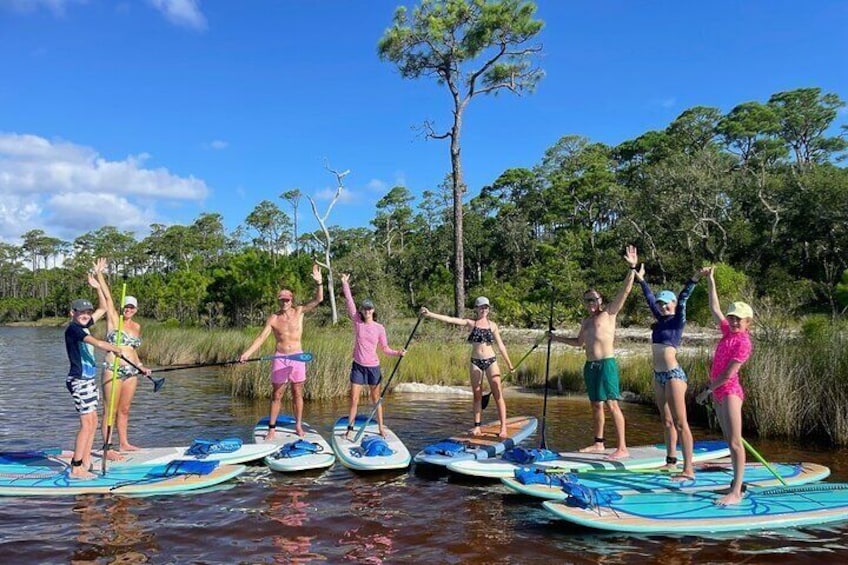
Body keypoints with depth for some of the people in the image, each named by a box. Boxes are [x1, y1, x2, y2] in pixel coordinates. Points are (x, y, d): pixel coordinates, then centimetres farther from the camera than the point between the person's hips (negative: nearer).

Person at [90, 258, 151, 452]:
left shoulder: (137, 327, 13)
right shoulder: (114, 320, -1)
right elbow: (107, 297, -8)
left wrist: (140, 366, 16)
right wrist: (99, 275, -13)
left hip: (131, 372, 5)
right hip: (113, 370, -5)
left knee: (124, 410, 13)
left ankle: (123, 443, 22)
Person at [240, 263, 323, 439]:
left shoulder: (299, 312, 0)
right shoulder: (273, 318, 0)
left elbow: (318, 299, -8)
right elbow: (261, 337, -5)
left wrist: (319, 283, -24)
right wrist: (247, 353, -16)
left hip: (297, 358, 0)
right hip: (280, 358, 0)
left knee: (297, 393, 9)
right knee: (276, 395, 6)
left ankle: (298, 425, 21)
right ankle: (272, 428, 14)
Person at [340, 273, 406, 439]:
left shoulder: (379, 328, -3)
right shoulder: (357, 322, -3)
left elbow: (385, 348, 3)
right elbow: (349, 301, -7)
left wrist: (397, 353, -13)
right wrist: (345, 283, -11)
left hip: (373, 366, 0)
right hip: (358, 366, 0)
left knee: (376, 399, 12)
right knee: (354, 399, -1)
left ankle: (381, 428, 22)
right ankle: (350, 429, 9)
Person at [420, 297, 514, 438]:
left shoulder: (492, 325, 5)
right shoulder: (471, 323, 1)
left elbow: (500, 345, 8)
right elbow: (450, 319, -10)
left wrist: (509, 364, 7)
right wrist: (430, 314, -21)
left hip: (491, 361, 0)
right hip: (475, 362, 0)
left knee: (498, 394, -4)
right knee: (477, 395, 6)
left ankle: (503, 427, -2)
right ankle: (477, 426, 12)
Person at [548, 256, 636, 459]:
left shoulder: (609, 313, 1)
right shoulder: (586, 321, 19)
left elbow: (625, 291, -8)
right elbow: (579, 342, 33)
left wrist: (632, 269, -15)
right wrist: (557, 338, 33)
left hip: (606, 364, -7)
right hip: (590, 365, 7)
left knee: (612, 404, -11)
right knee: (596, 404, 12)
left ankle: (622, 448, -11)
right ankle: (598, 443, 22)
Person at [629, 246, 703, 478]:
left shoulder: (678, 320, -5)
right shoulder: (660, 320, 11)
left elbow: (683, 299, -19)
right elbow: (649, 296, 15)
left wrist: (694, 280, -34)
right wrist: (636, 270, 19)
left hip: (673, 374, -8)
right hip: (659, 375, 8)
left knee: (680, 422, -8)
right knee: (667, 421, 16)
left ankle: (689, 469, -8)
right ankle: (671, 461, 26)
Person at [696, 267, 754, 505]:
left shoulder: (743, 342, -14)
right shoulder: (729, 332, 9)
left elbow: (728, 374, -17)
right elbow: (715, 309, 18)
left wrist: (707, 391, -10)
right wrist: (710, 282, 16)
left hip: (729, 392, -9)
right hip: (718, 392, 9)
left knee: (735, 442, -11)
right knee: (729, 441, 13)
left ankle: (736, 492, -12)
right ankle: (737, 483, 20)